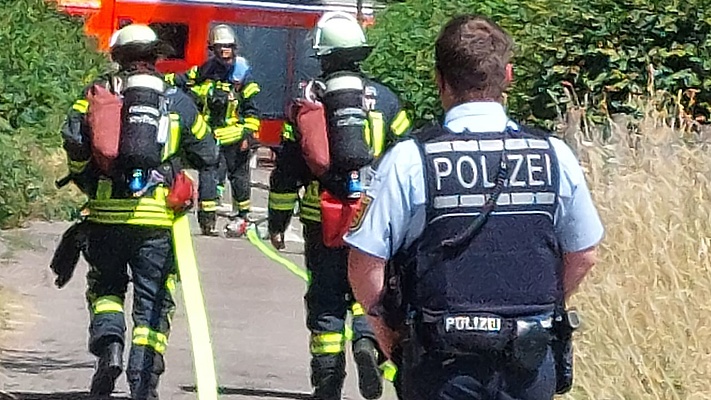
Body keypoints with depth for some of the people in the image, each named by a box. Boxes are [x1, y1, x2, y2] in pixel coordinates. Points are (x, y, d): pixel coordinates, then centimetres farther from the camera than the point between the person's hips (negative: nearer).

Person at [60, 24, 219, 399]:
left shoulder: (97, 94, 5)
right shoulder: (178, 102, 9)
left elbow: (73, 139, -8)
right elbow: (208, 155, 13)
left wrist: (88, 183, 8)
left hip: (105, 214, 0)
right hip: (157, 216, 0)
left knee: (105, 286, 20)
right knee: (153, 300, 8)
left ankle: (108, 343, -7)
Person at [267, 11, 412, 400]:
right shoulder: (384, 99, 0)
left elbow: (286, 170, 0)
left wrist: (277, 222, 8)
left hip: (321, 219, 0)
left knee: (325, 298, 8)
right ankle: (368, 340, -14)